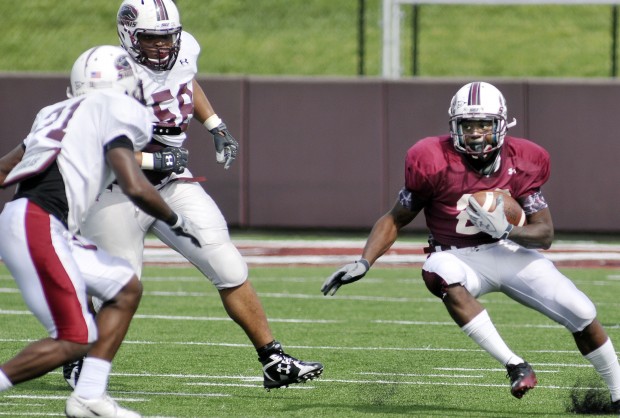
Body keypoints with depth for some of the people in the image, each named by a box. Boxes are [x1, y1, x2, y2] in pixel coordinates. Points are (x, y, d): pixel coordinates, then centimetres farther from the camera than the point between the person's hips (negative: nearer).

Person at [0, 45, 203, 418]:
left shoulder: (59, 113, 22)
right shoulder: (113, 110, -2)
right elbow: (135, 187, -11)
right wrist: (175, 220, 5)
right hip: (38, 224, -9)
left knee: (127, 289, 16)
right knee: (75, 340, -9)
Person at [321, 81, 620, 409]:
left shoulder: (521, 164, -9)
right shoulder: (434, 163, -16)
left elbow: (545, 234, -8)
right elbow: (395, 220, -4)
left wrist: (506, 230, -27)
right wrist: (363, 263, -16)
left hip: (510, 252, 2)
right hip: (460, 260, -2)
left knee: (581, 314, -9)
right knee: (440, 273, -39)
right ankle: (515, 366, -37)